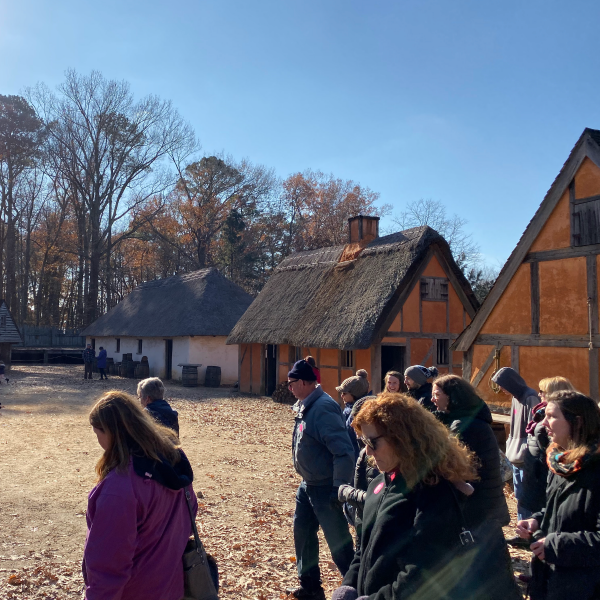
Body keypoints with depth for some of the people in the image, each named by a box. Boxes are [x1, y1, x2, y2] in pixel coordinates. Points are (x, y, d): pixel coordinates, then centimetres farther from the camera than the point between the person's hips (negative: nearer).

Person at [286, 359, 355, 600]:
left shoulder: (323, 408, -25)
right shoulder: (306, 406, 5)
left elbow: (344, 451, -29)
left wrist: (339, 489, -27)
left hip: (325, 488, -10)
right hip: (308, 485, 10)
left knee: (339, 543, 1)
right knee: (302, 532, 19)